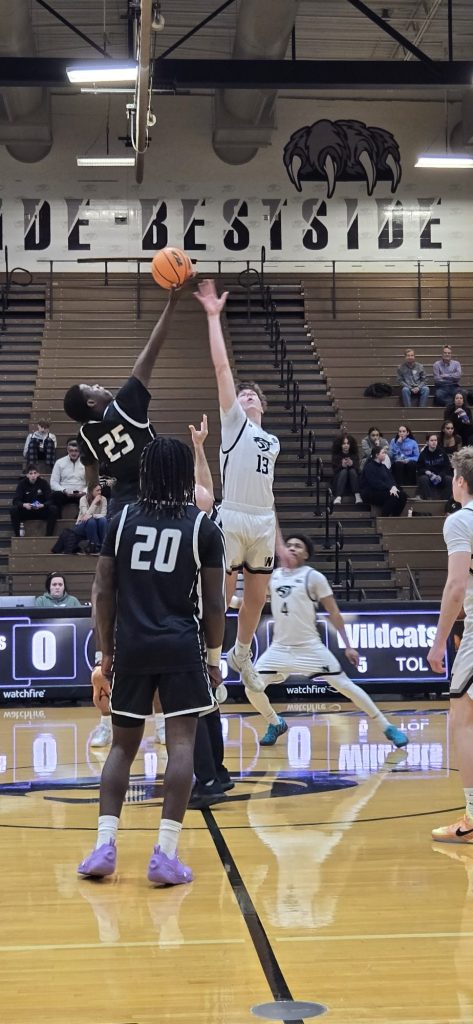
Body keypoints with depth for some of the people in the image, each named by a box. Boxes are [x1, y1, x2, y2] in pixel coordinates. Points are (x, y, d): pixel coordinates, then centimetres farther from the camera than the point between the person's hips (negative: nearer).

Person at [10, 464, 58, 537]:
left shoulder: (43, 483, -6)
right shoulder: (22, 483, -5)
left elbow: (50, 500, -12)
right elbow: (15, 500, -12)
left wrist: (43, 505, -34)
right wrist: (24, 505, -34)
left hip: (41, 511, 0)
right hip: (26, 511, 0)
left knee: (53, 509, -28)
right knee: (13, 510, -28)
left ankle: (49, 536, -22)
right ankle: (17, 536, -20)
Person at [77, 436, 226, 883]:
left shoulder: (121, 521, 6)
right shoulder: (204, 528, 1)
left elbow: (104, 593, 5)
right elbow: (213, 603, 0)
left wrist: (107, 654, 12)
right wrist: (213, 657, 10)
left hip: (131, 649, 3)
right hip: (182, 649, -2)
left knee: (122, 745, 12)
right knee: (181, 744, -1)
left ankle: (104, 846, 3)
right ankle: (165, 854, -8)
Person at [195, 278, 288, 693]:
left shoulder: (273, 441, 19)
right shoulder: (233, 421, 4)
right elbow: (221, 365, -5)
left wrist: (278, 536, 18)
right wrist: (213, 316, -8)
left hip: (263, 524, 5)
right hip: (232, 520, -5)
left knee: (257, 598, 13)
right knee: (221, 599, -3)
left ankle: (242, 654, 35)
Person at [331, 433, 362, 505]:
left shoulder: (354, 455, 5)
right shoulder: (336, 455, 2)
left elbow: (358, 469, -7)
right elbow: (335, 470, -9)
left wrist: (352, 464, -30)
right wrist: (342, 465, -30)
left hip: (352, 482, 1)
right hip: (339, 480, -1)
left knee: (352, 471, -27)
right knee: (344, 471, -30)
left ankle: (357, 496, -40)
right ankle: (338, 497, -46)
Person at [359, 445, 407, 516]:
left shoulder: (382, 466, 18)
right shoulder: (369, 467, -10)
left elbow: (390, 478, 8)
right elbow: (375, 482, -23)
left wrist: (393, 486, -15)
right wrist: (389, 488, -30)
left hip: (383, 490, 9)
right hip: (370, 493, -9)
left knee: (403, 495, -11)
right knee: (392, 496, -30)